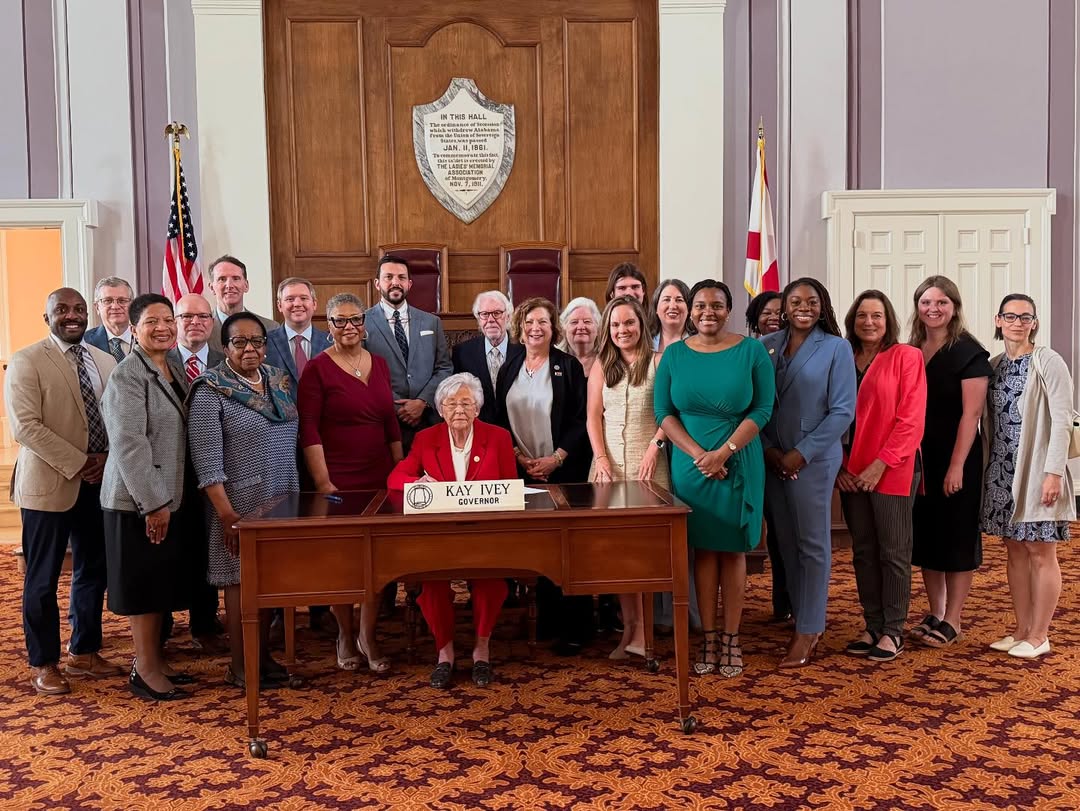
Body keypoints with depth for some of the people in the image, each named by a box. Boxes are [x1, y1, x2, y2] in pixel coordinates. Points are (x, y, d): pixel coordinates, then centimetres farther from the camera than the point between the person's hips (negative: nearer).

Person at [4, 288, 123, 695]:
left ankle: (83, 653, 27)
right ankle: (43, 664, 18)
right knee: (43, 579, 4)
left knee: (93, 571, 13)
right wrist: (77, 463, -17)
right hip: (49, 484, -5)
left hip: (99, 482, 6)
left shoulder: (106, 361, 11)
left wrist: (105, 458, -7)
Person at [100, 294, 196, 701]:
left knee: (162, 583, 15)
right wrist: (153, 503, -20)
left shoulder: (173, 372, 11)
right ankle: (145, 671, 12)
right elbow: (128, 444, -20)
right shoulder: (128, 375, -15)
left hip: (168, 497, 8)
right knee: (143, 585, 1)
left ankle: (154, 659, 27)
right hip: (138, 501, -8)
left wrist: (167, 499, 14)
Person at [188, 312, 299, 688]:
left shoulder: (278, 380, 8)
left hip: (281, 502, 6)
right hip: (240, 506, -6)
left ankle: (264, 656, 24)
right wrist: (226, 515, -20)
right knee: (241, 583, 3)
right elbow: (206, 462, -15)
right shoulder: (210, 391, -11)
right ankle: (240, 667, 15)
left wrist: (295, 497, 12)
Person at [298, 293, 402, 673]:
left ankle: (368, 637, 18)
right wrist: (322, 482, -14)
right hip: (338, 482, -4)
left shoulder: (379, 364, 9)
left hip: (380, 478, 4)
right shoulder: (317, 368, -6)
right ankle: (345, 635, 23)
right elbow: (309, 430, -10)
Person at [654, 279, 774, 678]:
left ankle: (731, 638, 14)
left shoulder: (752, 351, -2)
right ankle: (708, 638, 14)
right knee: (703, 548, 7)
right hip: (690, 464, 1)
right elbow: (664, 412, -1)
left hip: (739, 464, -1)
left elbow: (762, 409, -6)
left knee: (733, 549, 6)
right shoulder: (674, 354, 2)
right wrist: (699, 455, -12)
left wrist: (723, 452, -15)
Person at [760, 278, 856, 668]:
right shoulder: (766, 347, 6)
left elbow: (842, 411, -8)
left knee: (812, 545, 1)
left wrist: (801, 454, -12)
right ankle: (802, 618, 21)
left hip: (813, 461, -4)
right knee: (787, 543, 9)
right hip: (772, 461, 4)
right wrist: (769, 450, -7)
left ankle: (809, 631, 9)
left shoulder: (836, 348, -2)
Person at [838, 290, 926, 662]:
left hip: (891, 471, -5)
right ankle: (873, 626, 19)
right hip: (850, 473, 5)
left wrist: (881, 464, -15)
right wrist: (839, 463, -1)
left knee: (893, 551, 2)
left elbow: (911, 419, -9)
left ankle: (893, 631, 11)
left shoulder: (906, 357, -3)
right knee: (863, 551, 9)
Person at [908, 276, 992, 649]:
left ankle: (951, 622, 12)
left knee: (956, 537, 3)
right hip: (919, 460, 6)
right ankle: (934, 614, 22)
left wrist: (957, 466, -17)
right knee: (925, 536, 11)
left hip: (956, 459, -6)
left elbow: (971, 413, -13)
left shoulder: (968, 352, -9)